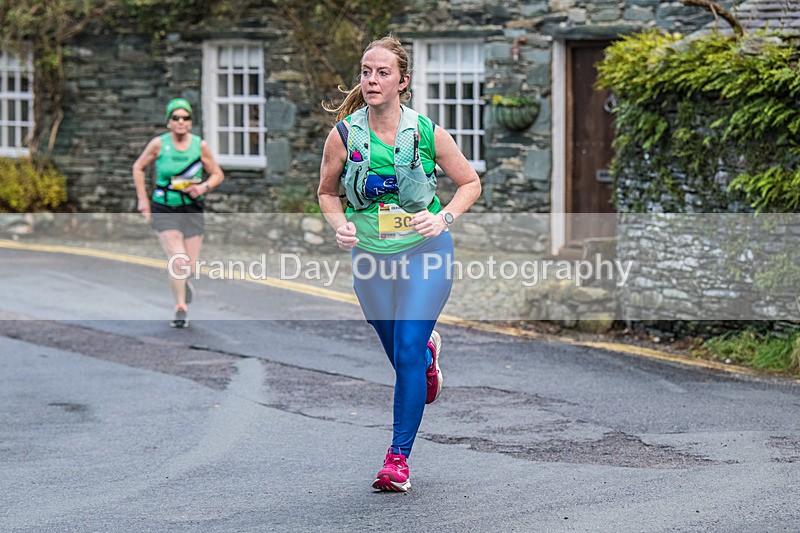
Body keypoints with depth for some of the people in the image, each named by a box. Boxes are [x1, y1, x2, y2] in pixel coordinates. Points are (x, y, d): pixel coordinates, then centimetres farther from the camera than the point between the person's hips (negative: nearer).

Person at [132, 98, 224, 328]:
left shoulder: (200, 145, -3)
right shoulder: (159, 143, -6)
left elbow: (218, 174, 8)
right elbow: (138, 168, 9)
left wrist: (204, 187, -13)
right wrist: (143, 199, 3)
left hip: (192, 210, 2)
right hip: (165, 210, -2)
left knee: (190, 268, 4)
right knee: (178, 261, -19)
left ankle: (183, 283, 41)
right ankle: (181, 308, -6)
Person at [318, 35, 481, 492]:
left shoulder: (428, 133, -10)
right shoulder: (344, 135, -7)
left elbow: (471, 183, 3)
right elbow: (327, 192, 8)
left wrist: (443, 219, -13)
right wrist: (341, 226, -12)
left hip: (425, 252, -3)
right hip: (371, 256, 3)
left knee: (407, 352, -14)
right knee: (400, 355, 14)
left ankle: (399, 458, -5)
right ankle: (431, 352, 54)